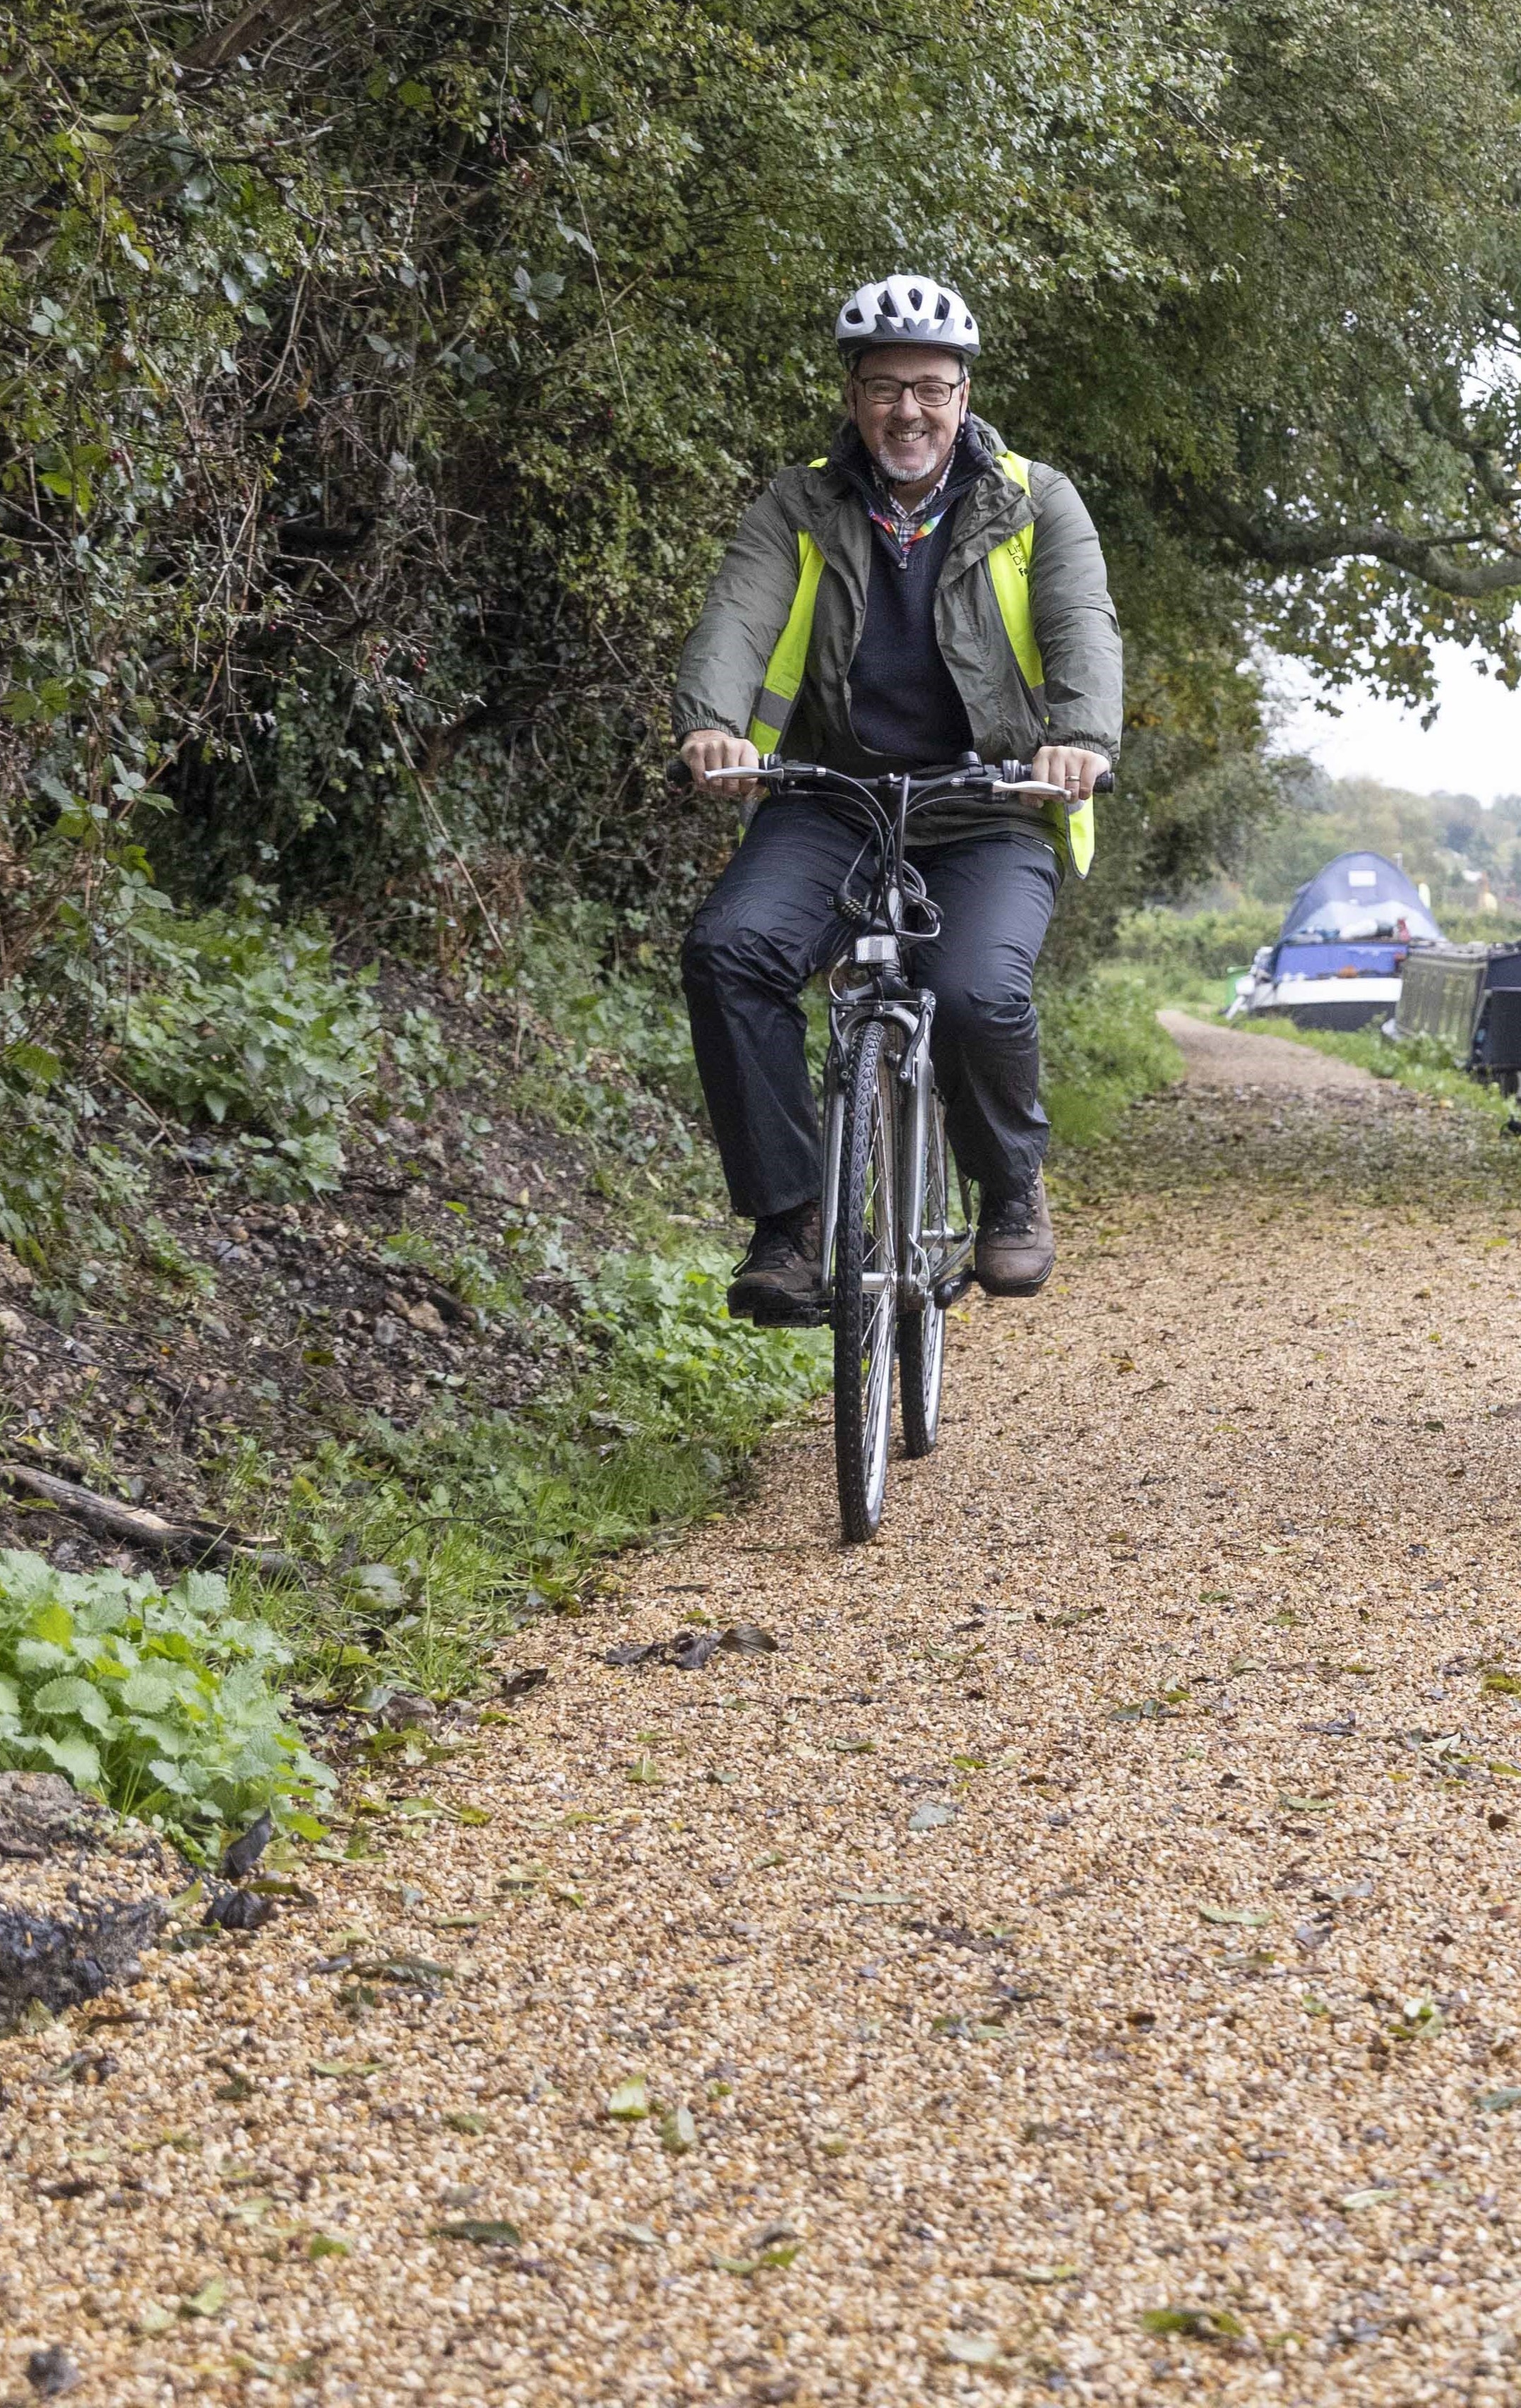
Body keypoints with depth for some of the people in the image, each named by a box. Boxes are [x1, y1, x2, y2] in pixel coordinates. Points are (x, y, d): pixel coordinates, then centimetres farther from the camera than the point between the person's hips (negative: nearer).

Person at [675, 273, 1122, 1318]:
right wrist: (711, 721, -32)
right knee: (729, 950, -27)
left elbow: (1083, 623, -10)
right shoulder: (801, 509, 8)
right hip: (832, 803, 2)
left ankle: (1014, 1190, 0)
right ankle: (790, 1212, -15)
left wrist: (1083, 736, -33)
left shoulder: (1036, 503, 6)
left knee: (979, 992, -30)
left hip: (990, 815, -2)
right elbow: (739, 614, -9)